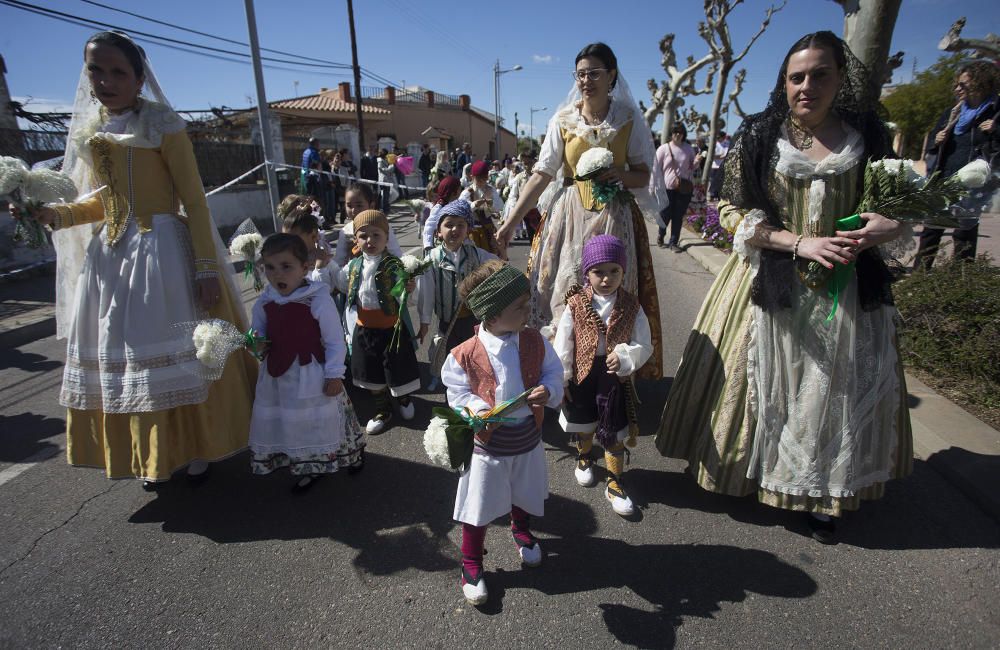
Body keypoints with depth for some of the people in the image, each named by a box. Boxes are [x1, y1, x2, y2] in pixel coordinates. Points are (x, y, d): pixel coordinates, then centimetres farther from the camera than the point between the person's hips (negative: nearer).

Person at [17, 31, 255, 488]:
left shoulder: (162, 124, -6)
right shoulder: (89, 130, 12)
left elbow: (194, 201, -10)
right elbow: (104, 201, 18)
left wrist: (207, 269, -16)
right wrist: (57, 215, -2)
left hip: (161, 250, -6)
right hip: (108, 254, 7)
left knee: (177, 351, -1)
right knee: (115, 353, 11)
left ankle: (194, 448, 20)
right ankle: (152, 456, 28)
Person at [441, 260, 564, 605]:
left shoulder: (534, 341, -12)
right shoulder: (466, 354, -22)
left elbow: (554, 373, -1)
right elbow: (457, 394, -10)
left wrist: (549, 391, -22)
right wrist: (478, 410, -29)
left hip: (528, 439, 4)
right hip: (488, 444, -4)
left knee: (524, 495, 29)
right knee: (478, 510, 13)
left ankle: (521, 530, 63)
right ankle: (471, 564, 39)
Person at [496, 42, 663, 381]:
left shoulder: (629, 119, 3)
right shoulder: (563, 120, 3)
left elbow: (643, 177, 6)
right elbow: (542, 174, -2)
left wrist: (620, 175, -17)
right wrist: (511, 221, -8)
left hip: (613, 217, 0)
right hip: (569, 216, 0)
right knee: (562, 292, 1)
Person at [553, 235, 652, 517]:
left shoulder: (631, 307, -10)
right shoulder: (576, 304, -12)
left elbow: (644, 345, -7)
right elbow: (562, 345, -7)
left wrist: (625, 356, -27)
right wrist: (560, 380, -6)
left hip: (614, 377, 0)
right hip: (582, 375, 1)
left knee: (614, 434, 8)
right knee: (583, 424, 23)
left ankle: (614, 484, 28)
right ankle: (584, 457, 54)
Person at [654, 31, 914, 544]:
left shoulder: (867, 134, 4)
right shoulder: (760, 136, -3)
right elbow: (731, 210, -7)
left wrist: (886, 227, -13)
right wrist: (801, 242, -18)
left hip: (844, 288, 3)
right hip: (769, 283, -2)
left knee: (834, 388, 9)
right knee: (763, 384, 6)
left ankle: (817, 494, 28)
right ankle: (742, 470, 28)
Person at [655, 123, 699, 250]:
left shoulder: (688, 149, 8)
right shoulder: (664, 148, -2)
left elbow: (691, 167, 16)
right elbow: (657, 168, -3)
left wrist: (696, 161, -6)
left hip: (684, 187, 3)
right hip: (667, 187, -3)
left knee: (678, 216, 4)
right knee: (666, 215, 2)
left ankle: (673, 242, 13)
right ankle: (661, 234, 33)